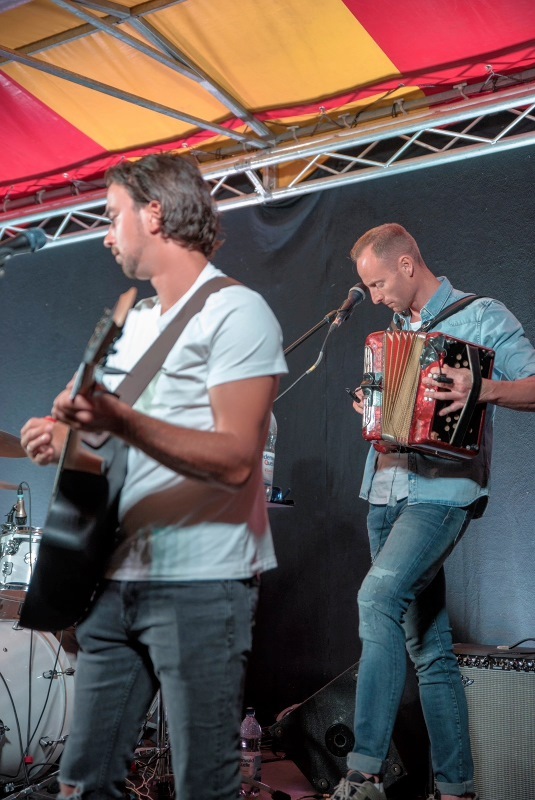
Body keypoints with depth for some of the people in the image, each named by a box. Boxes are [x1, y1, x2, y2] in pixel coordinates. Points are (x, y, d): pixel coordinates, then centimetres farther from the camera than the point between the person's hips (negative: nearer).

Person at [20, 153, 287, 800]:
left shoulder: (236, 311, -8)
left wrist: (120, 421, -30)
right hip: (117, 581, 8)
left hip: (200, 585, -8)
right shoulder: (138, 318, 18)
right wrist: (72, 434, 8)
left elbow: (235, 460, -19)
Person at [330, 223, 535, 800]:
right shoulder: (396, 330, 20)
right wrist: (371, 408, 9)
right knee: (428, 647, 8)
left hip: (441, 492, -7)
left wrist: (483, 391, -27)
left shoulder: (480, 316, -1)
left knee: (379, 596, -28)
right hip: (385, 495, 8)